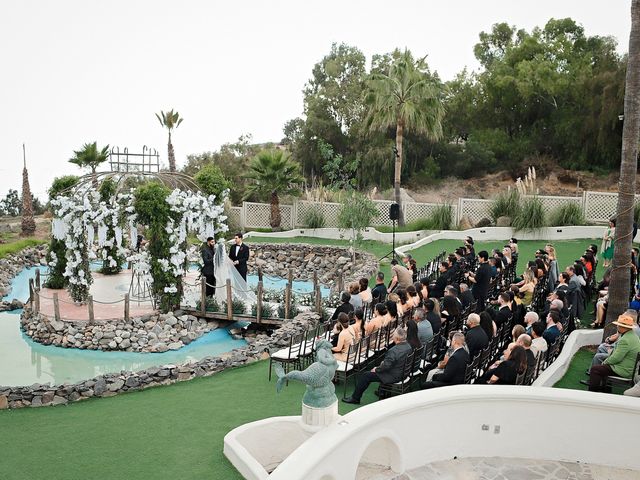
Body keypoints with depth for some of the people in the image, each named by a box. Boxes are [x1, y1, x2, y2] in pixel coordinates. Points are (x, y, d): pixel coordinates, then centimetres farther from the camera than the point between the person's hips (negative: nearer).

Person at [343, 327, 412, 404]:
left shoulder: (394, 351, -32)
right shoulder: (408, 346, -4)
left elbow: (386, 366, -26)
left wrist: (376, 369, -7)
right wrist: (384, 361, 7)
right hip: (402, 372, 9)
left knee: (363, 376, 0)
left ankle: (355, 398, 13)